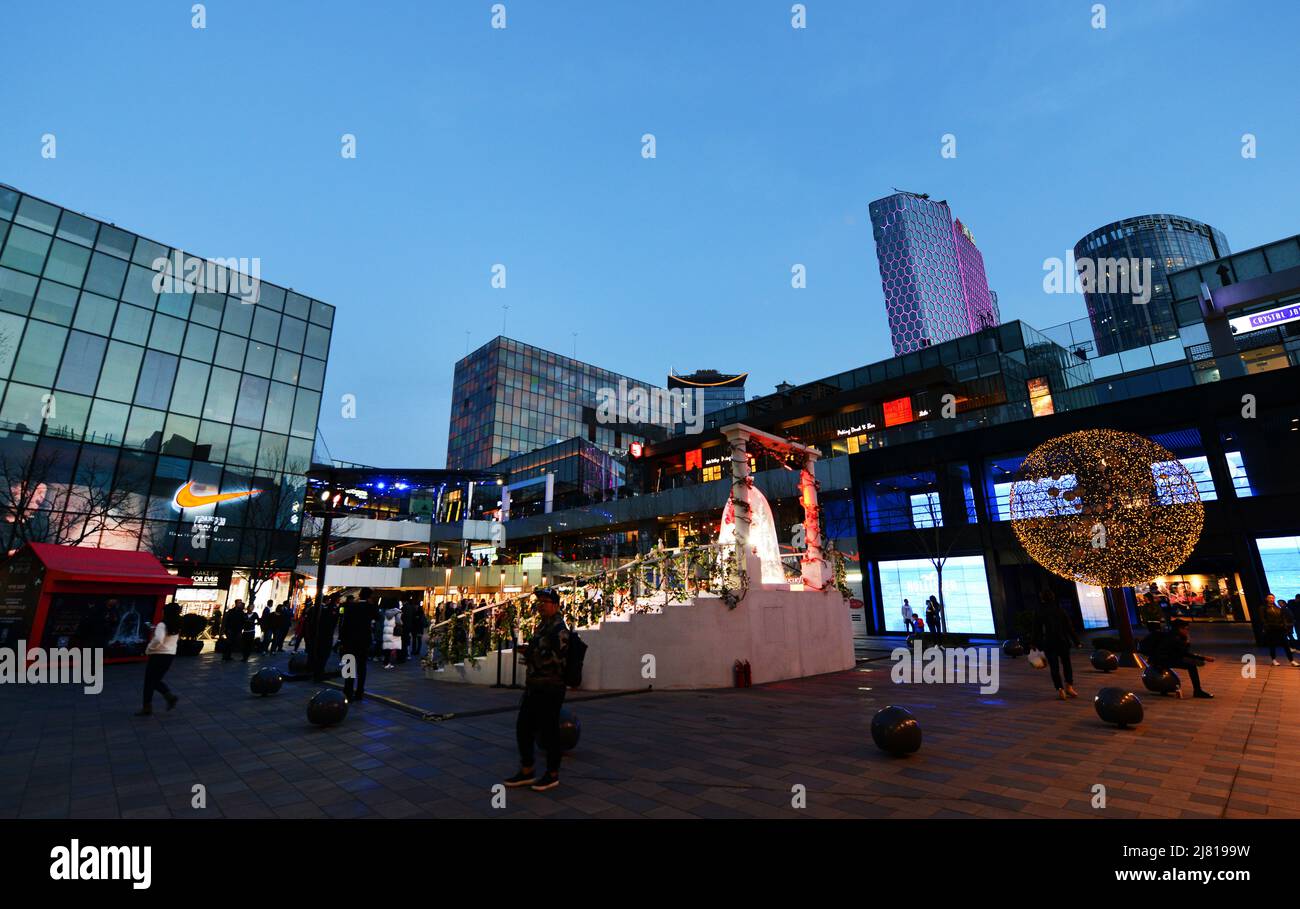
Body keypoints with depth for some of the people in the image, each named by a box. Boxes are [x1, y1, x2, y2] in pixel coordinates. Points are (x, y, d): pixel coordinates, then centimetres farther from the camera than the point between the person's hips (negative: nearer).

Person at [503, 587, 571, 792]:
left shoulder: (558, 628, -17)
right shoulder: (541, 625, 13)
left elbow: (557, 657, -25)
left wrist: (531, 655, -17)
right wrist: (528, 651, 8)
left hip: (550, 689, -10)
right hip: (534, 686, 10)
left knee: (549, 731, 3)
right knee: (523, 727, 15)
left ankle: (552, 775, 21)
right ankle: (526, 772, 31)